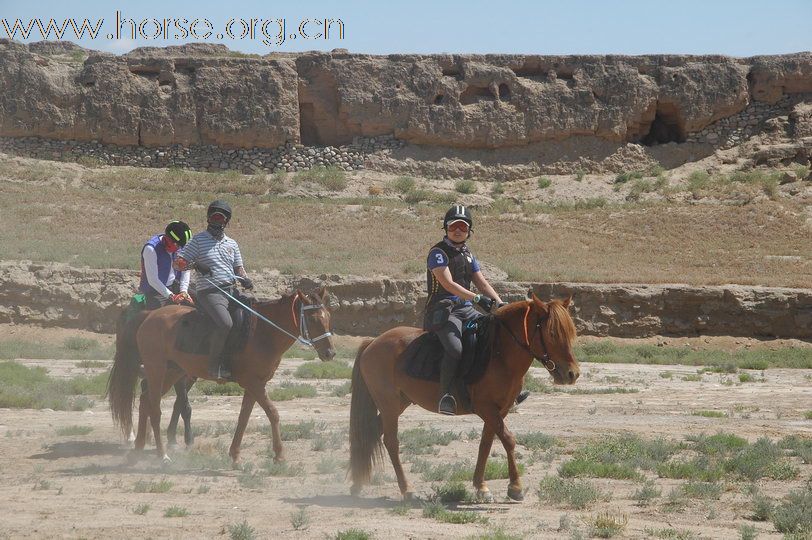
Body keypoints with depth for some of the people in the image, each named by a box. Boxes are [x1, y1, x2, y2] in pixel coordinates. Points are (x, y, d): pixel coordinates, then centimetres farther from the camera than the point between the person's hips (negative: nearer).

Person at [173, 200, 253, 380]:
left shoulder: (231, 244, 20)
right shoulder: (198, 240, 4)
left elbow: (238, 267, 25)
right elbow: (177, 263, 1)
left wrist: (244, 278, 2)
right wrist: (194, 264, -17)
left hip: (232, 290, 7)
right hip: (210, 292, -7)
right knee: (225, 324, -30)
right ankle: (215, 365, -21)